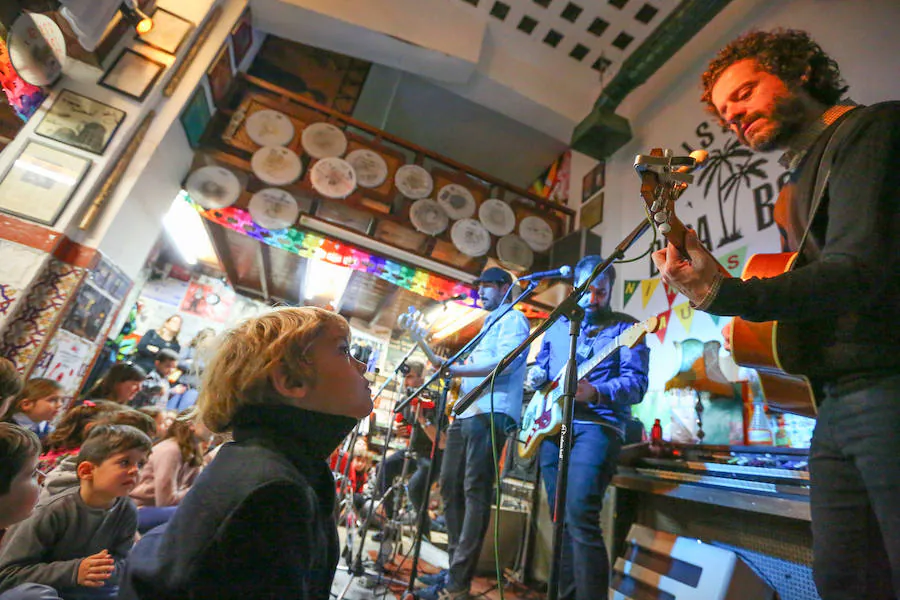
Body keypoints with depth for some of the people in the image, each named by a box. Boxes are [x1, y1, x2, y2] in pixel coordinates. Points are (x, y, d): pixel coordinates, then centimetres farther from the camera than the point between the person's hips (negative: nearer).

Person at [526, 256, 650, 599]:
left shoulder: (625, 327, 2)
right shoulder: (557, 325, 17)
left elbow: (637, 384, -9)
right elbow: (539, 365, 24)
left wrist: (595, 392, -26)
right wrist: (535, 376, 0)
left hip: (598, 424, -5)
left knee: (580, 515, -18)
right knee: (561, 518, 11)